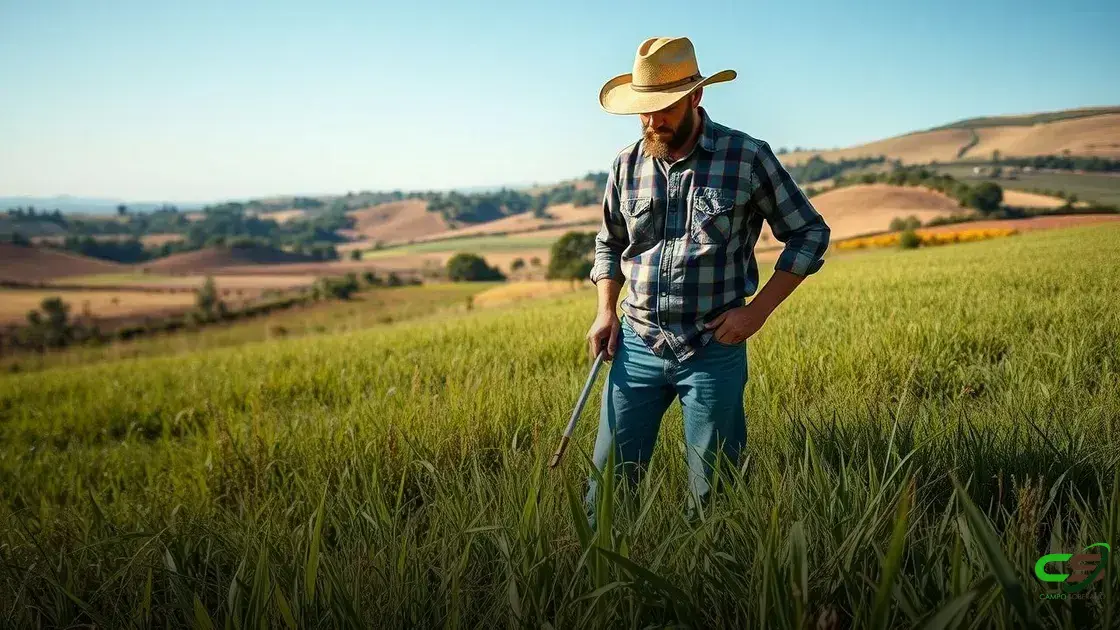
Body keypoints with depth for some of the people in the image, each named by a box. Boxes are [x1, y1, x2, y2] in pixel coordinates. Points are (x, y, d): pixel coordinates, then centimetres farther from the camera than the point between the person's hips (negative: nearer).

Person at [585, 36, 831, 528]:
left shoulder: (748, 157, -7)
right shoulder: (627, 165, 4)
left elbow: (809, 233, 1)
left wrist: (758, 310, -8)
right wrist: (606, 311, 5)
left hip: (715, 352, -2)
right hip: (636, 347, 3)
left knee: (712, 493, 8)